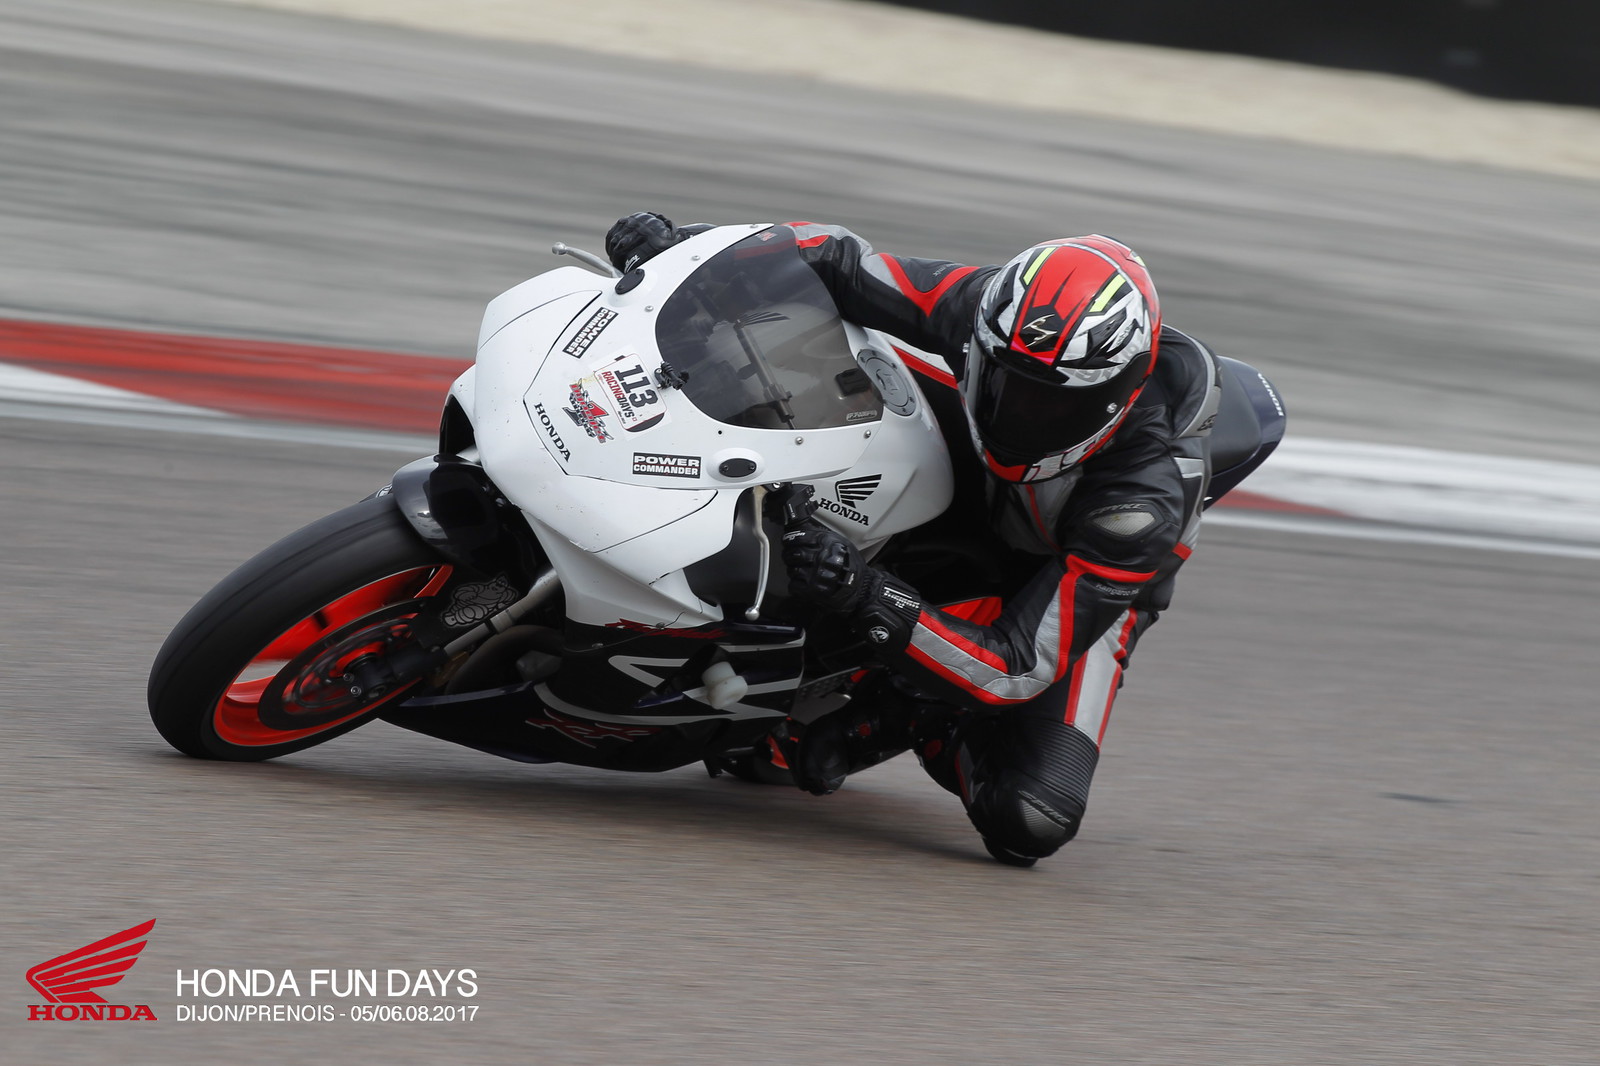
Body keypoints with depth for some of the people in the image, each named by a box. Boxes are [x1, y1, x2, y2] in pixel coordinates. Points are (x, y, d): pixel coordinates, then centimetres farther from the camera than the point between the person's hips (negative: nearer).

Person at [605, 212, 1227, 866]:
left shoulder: (1145, 499, -43)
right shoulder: (986, 309, -34)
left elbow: (1020, 667, -43)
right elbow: (842, 261, -20)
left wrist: (866, 598, -56)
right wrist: (678, 245, -33)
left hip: (1075, 586, -4)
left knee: (1028, 823, -27)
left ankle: (928, 722, 4)